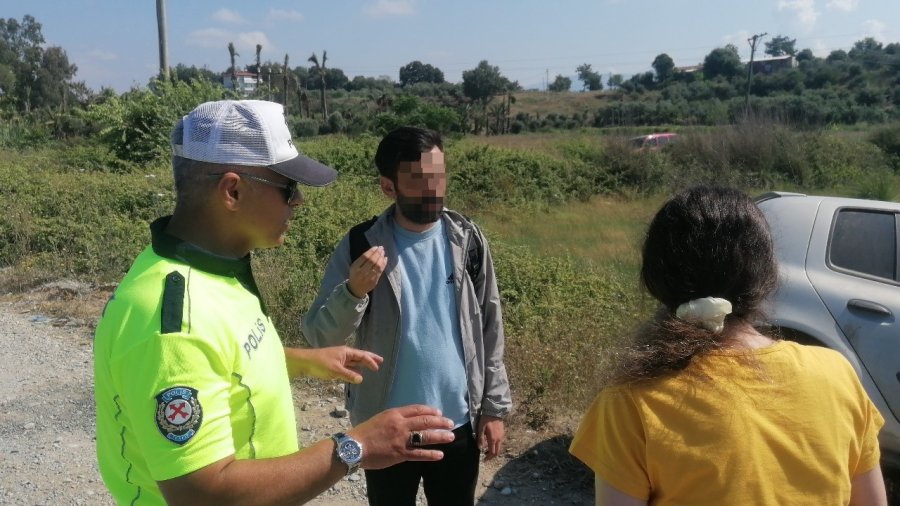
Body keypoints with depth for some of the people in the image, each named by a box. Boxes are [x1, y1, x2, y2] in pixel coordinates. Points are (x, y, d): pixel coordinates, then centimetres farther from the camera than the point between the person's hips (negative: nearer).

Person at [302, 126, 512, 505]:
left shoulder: (467, 241, -5)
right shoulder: (361, 246, -11)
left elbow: (489, 329, 2)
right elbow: (320, 337, -12)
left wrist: (495, 407, 1)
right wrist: (353, 292, -30)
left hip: (458, 423, 2)